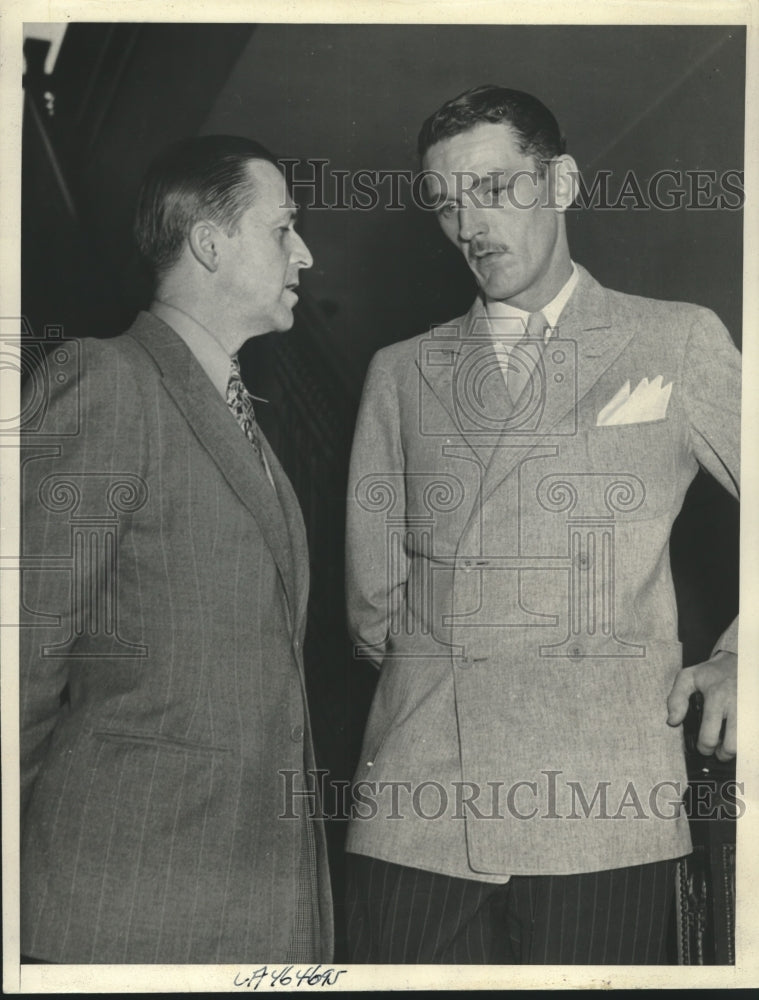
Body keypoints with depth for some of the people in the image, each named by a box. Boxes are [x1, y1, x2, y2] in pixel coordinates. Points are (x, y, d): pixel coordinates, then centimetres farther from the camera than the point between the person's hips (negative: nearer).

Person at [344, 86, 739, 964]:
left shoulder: (677, 343, 8)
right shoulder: (399, 372, 15)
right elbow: (371, 595, 15)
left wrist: (739, 662, -1)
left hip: (599, 822, -2)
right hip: (413, 811, 2)